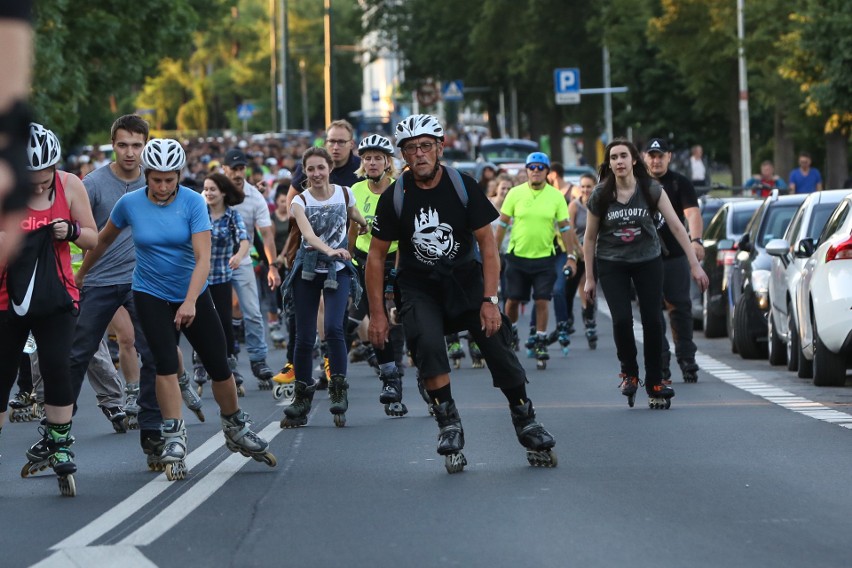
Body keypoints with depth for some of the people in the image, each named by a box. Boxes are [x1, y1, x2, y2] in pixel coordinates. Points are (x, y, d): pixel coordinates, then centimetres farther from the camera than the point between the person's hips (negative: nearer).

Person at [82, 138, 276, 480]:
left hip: (193, 295, 0)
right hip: (151, 295, 0)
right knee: (166, 362, -18)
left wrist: (190, 302, -32)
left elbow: (203, 258, -21)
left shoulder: (193, 202, -14)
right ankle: (174, 439, -11)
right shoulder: (130, 204, -8)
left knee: (219, 365, 3)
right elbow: (105, 239, 11)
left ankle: (236, 430, 25)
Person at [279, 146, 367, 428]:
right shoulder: (300, 201, -7)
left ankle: (339, 390, -7)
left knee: (333, 328, -20)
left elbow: (355, 214, 23)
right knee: (304, 337, -1)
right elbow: (308, 234, -25)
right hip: (307, 271, 0)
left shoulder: (344, 194, -2)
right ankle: (301, 400, 10)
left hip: (338, 270, 0)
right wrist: (329, 250, -43)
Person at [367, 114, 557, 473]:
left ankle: (526, 423, 6)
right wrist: (377, 313, -5)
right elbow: (376, 256, -2)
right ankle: (448, 423, -14)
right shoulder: (394, 197, -10)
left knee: (498, 345, -11)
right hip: (419, 287, -1)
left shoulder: (463, 187, -10)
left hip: (465, 278, 1)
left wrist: (490, 300, -14)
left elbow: (487, 244, -7)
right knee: (427, 344, -26)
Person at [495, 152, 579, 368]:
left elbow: (565, 227, 3)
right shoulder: (515, 193, -2)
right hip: (517, 255, 0)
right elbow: (502, 223, 4)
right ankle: (509, 332, 30)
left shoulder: (556, 196, -1)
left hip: (545, 257, 0)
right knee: (512, 299, 7)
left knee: (542, 300, -3)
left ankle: (540, 342, 8)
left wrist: (571, 255, 0)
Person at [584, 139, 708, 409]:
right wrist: (589, 278, 0)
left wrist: (695, 264, -16)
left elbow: (676, 226, -12)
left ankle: (655, 386, 6)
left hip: (647, 261, 1)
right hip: (611, 263, -1)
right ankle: (629, 373, 8)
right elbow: (590, 238, -1)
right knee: (622, 319, -16)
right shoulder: (600, 196, -10)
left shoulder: (651, 190, -11)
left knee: (652, 321, -6)